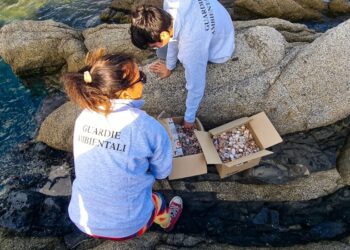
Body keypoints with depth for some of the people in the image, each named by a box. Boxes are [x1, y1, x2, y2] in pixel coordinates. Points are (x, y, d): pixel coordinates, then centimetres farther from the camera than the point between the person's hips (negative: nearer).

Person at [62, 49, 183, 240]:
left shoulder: (83, 118, -12)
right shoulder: (148, 128, -27)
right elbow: (162, 172, -9)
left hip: (82, 219, 4)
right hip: (126, 227, -3)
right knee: (157, 201, 30)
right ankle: (166, 221, 61)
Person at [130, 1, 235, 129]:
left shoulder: (191, 48, -43)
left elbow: (196, 88, -30)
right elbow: (173, 32, -8)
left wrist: (189, 119, -13)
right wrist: (169, 66, 6)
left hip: (220, 49, -5)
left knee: (162, 52, -2)